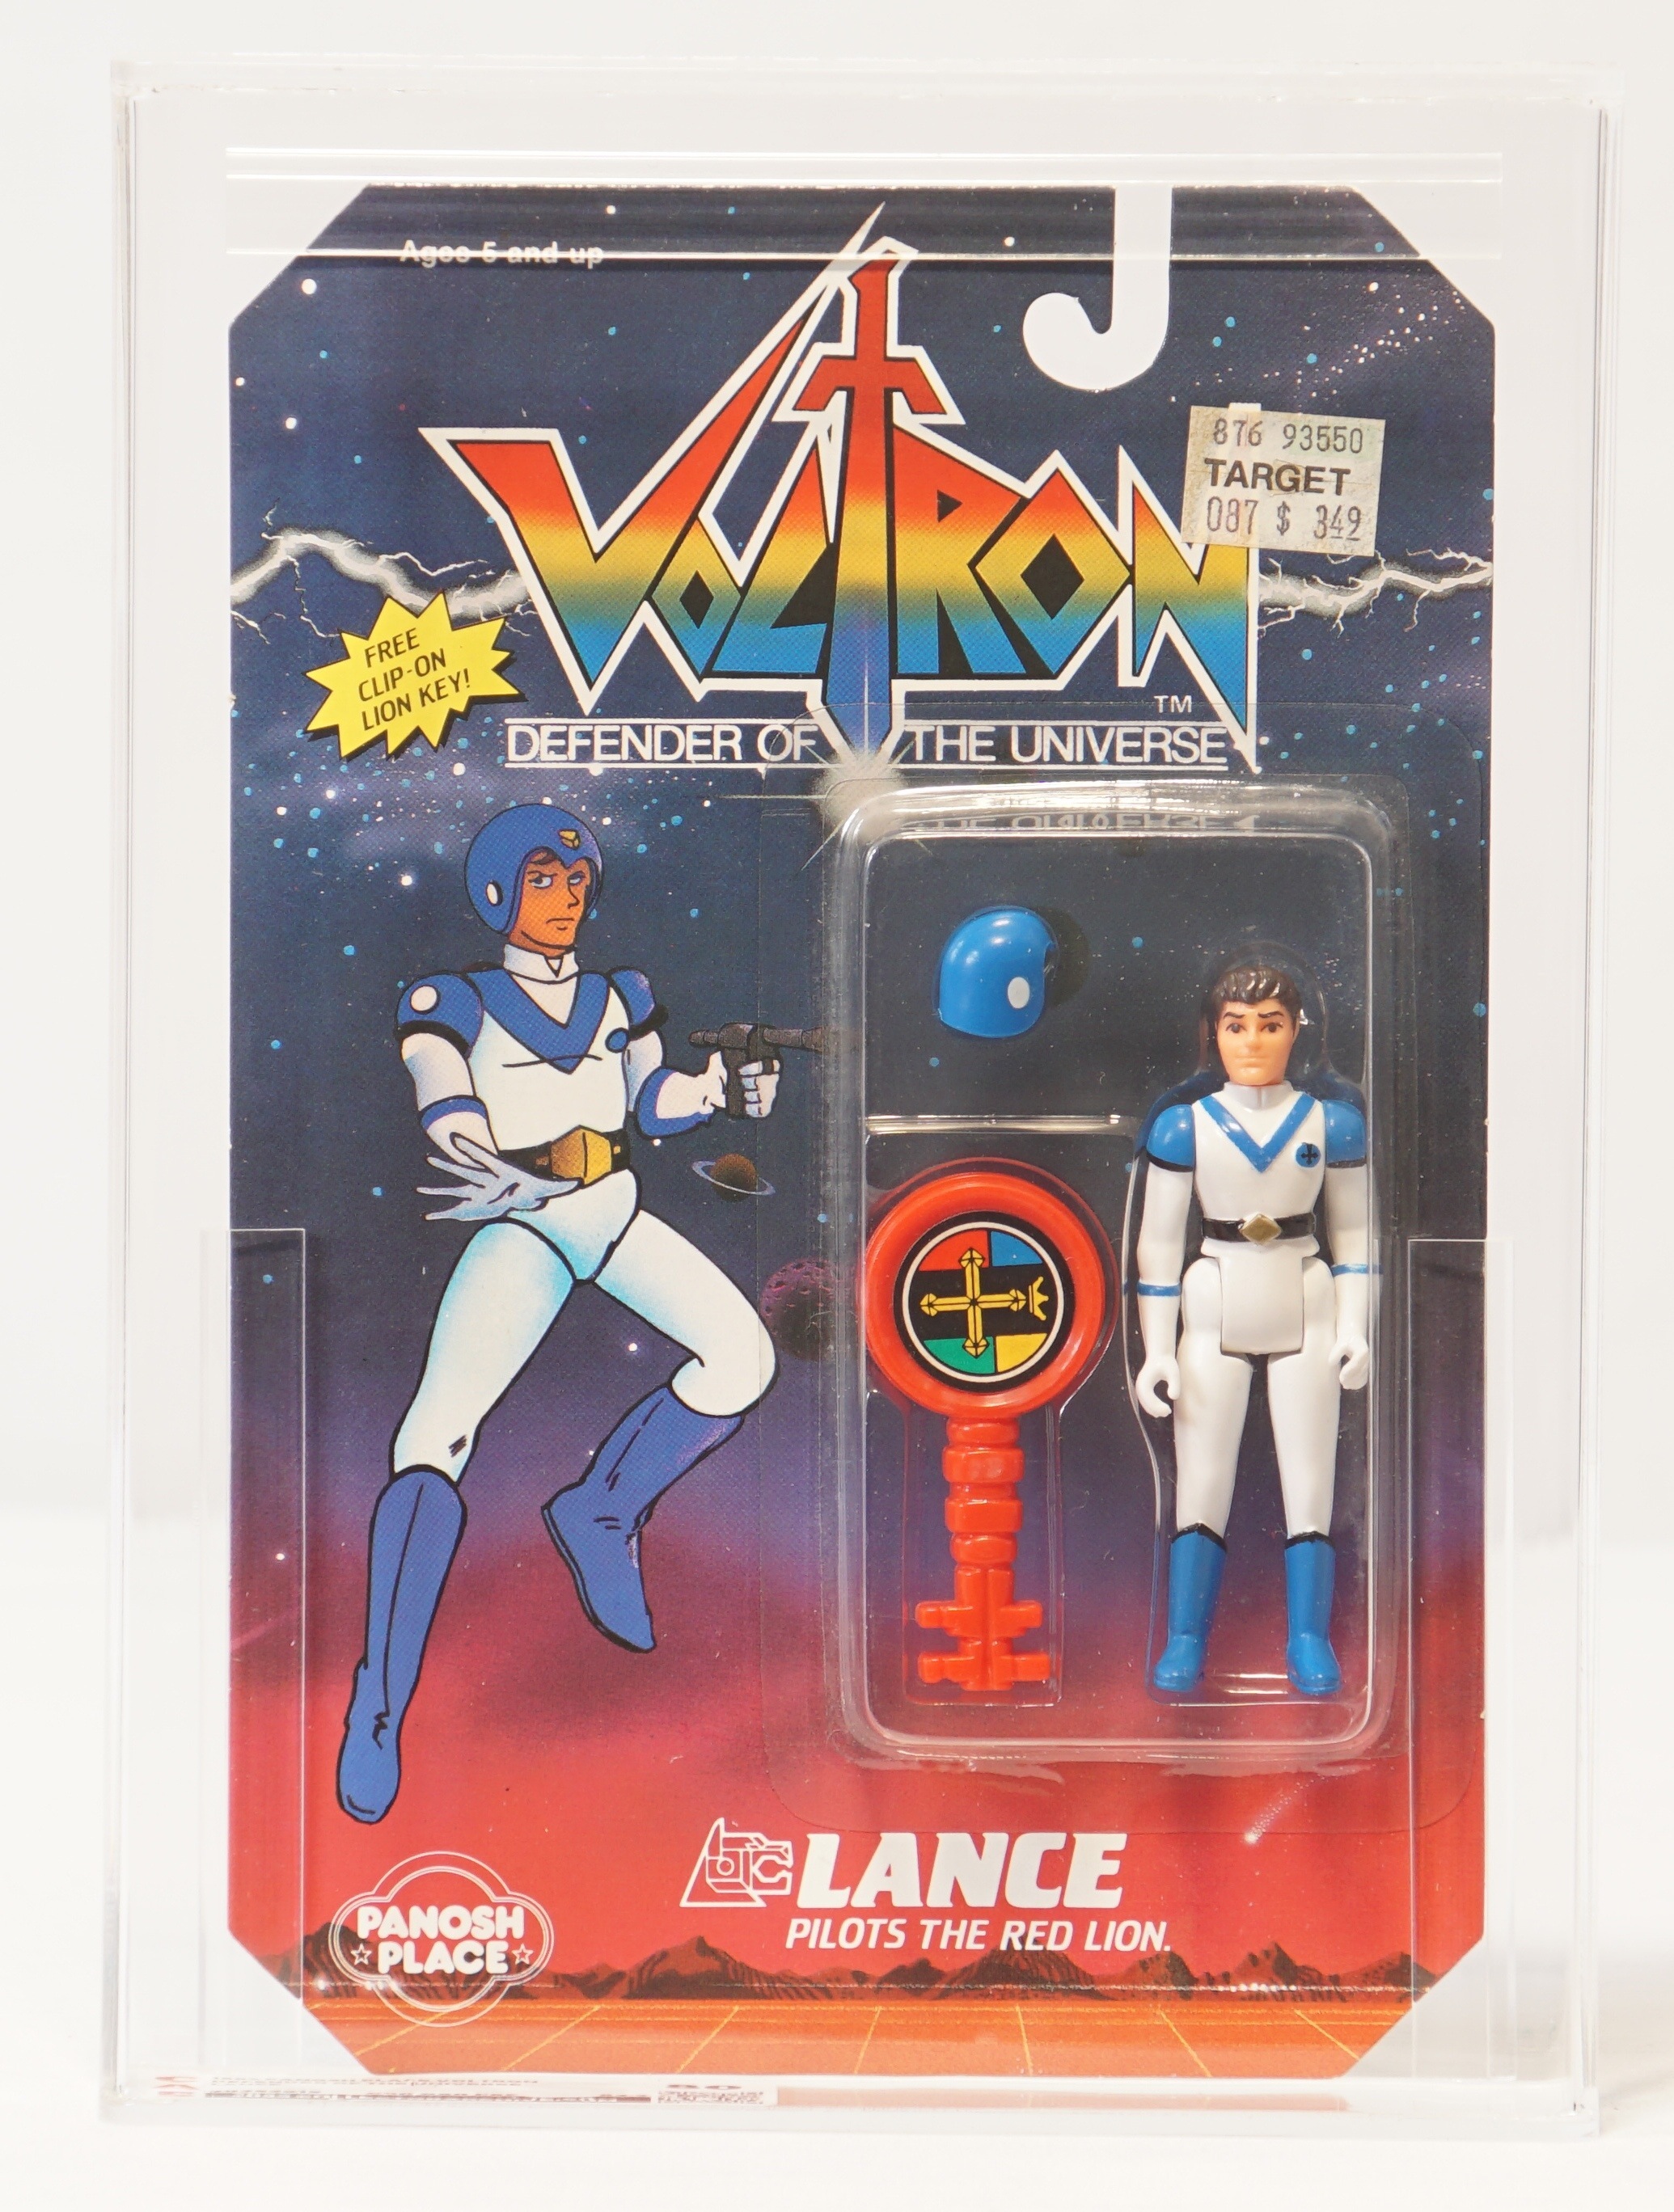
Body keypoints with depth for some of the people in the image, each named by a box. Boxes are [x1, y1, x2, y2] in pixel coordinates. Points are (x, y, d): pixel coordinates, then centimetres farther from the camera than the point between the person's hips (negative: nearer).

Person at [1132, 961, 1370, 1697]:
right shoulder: (1183, 1126, -5)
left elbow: (1352, 1229, 8)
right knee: (1200, 1484, 0)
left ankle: (1309, 1639, 14)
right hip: (1213, 1311, -1)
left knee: (1310, 1483, 2)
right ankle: (1185, 1640, 11)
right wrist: (1157, 1350, -2)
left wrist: (1353, 1326, -1)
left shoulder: (1332, 1123, -1)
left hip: (1305, 1310, 1)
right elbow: (1158, 1241, 0)